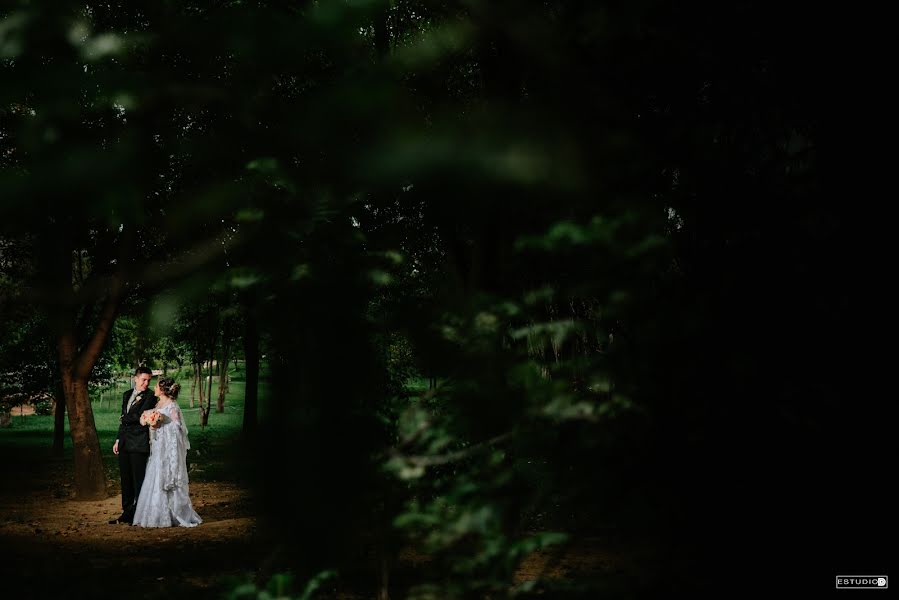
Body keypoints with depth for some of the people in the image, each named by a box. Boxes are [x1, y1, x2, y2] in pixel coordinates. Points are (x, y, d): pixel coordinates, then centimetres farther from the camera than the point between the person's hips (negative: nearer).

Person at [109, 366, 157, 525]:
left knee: (139, 480, -2)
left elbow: (140, 417, -16)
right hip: (125, 443, 7)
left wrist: (123, 419, 1)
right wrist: (118, 440, 18)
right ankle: (127, 513, 19)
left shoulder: (150, 397, -7)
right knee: (126, 480, 11)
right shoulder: (127, 395, 16)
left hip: (139, 444, -7)